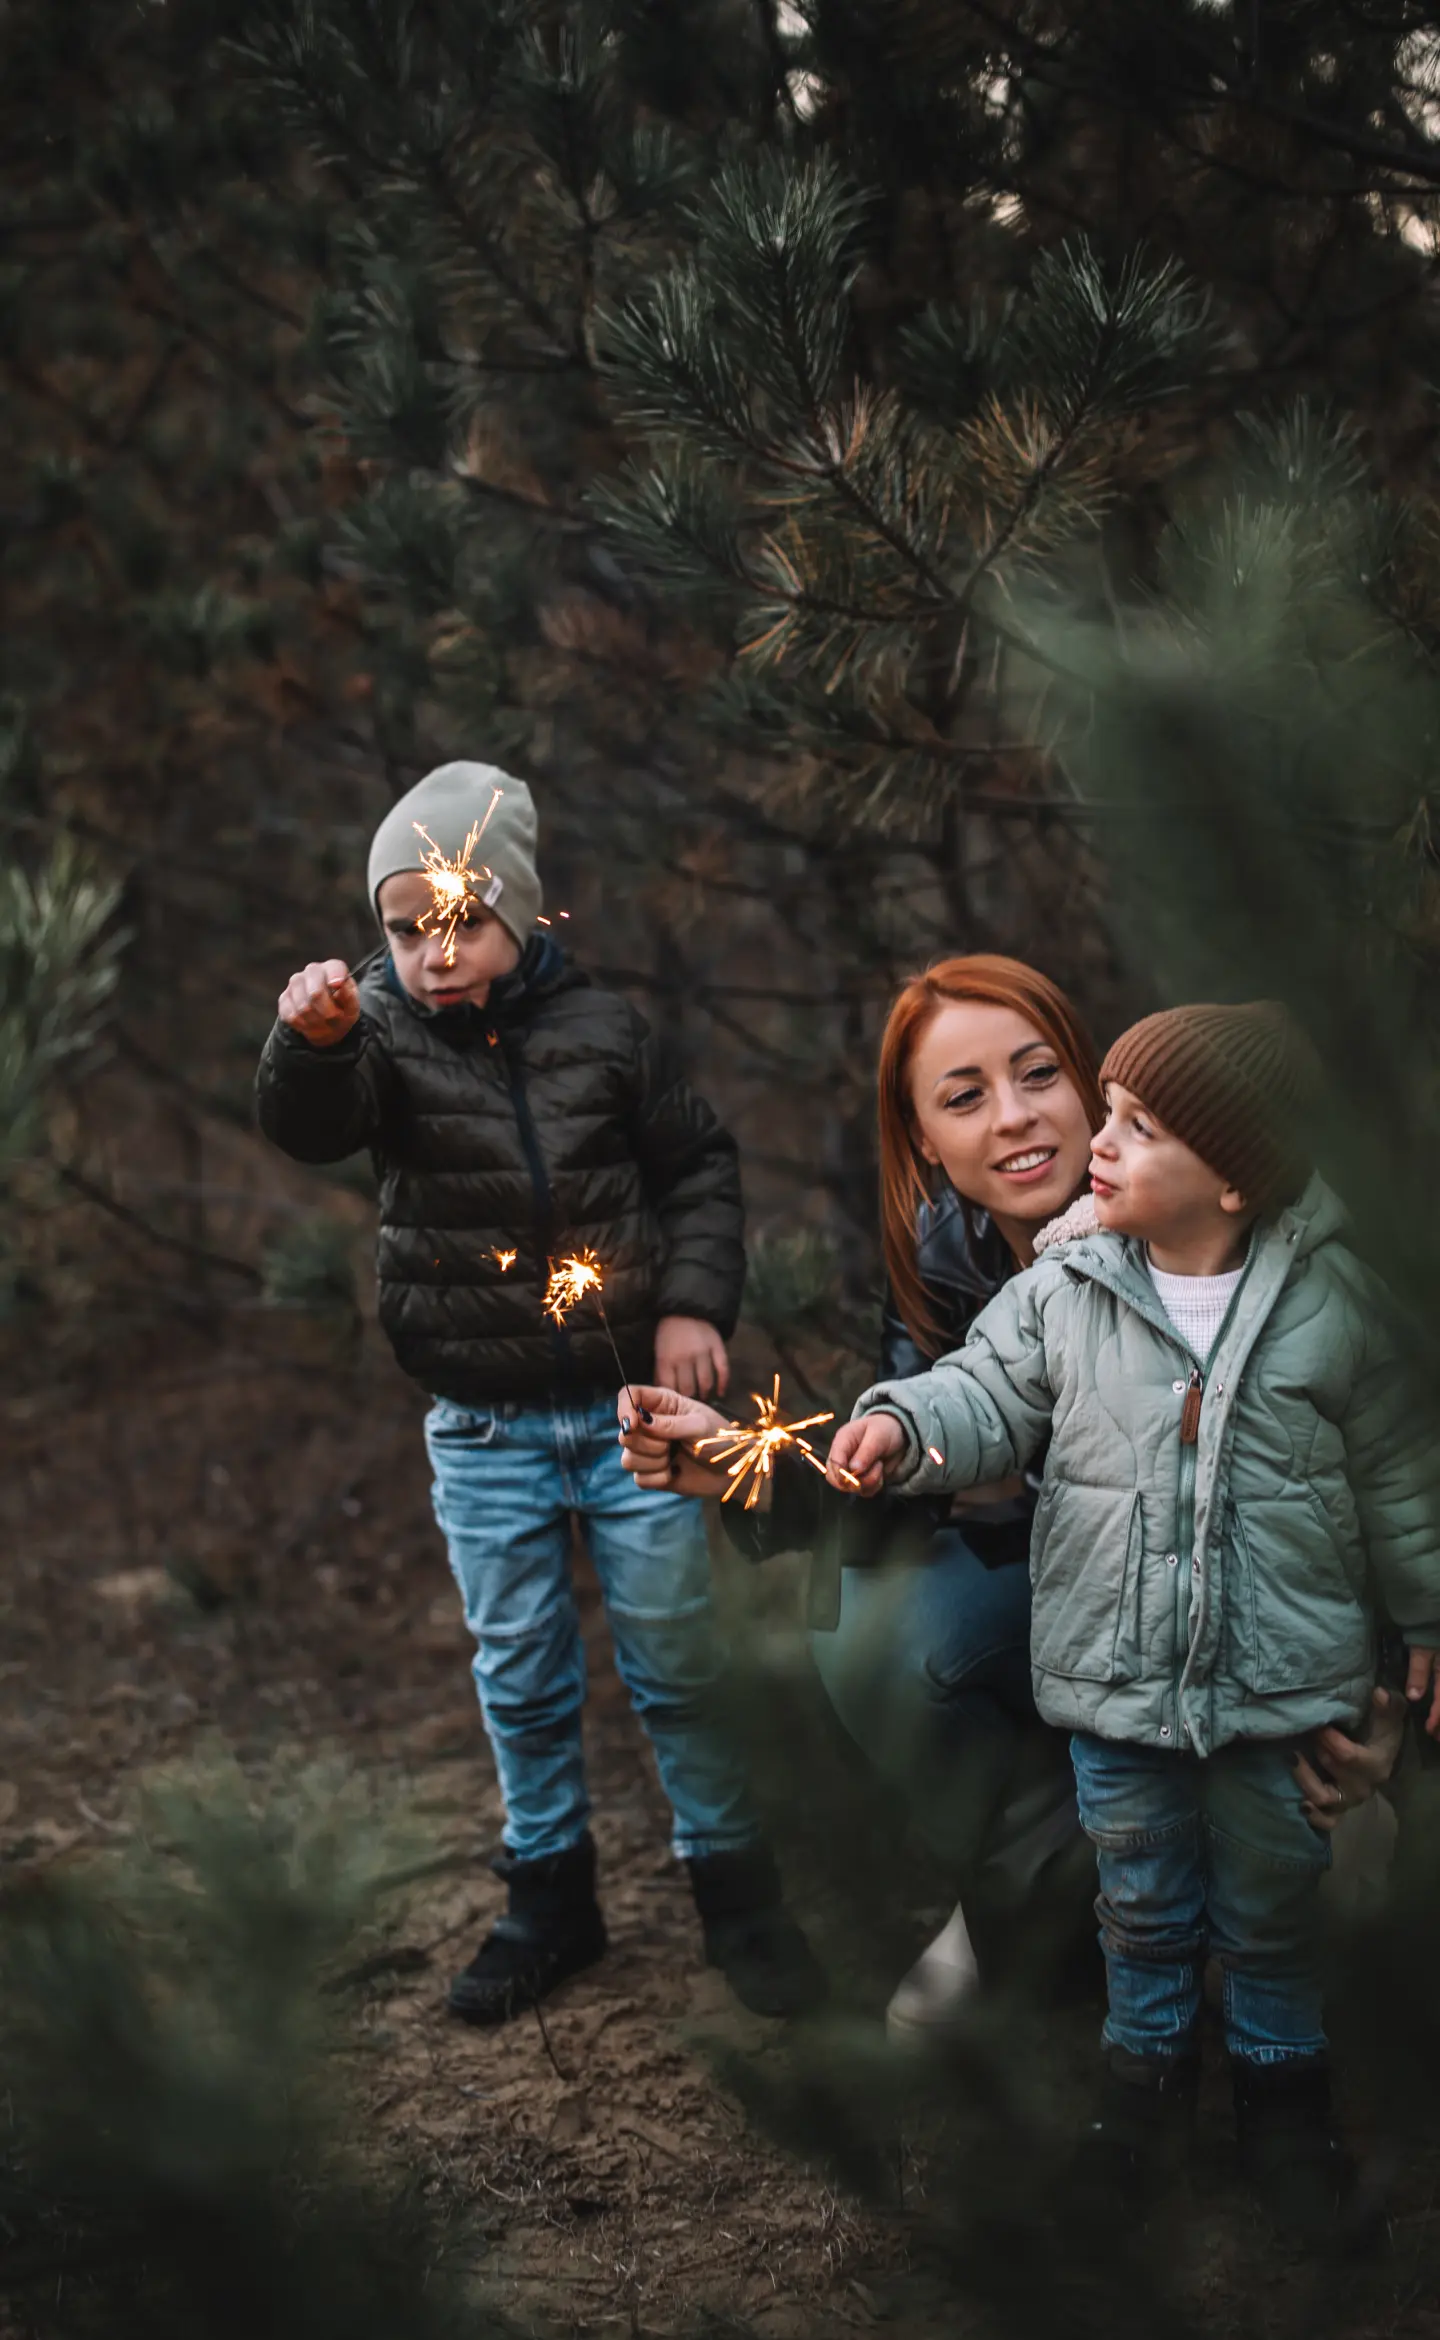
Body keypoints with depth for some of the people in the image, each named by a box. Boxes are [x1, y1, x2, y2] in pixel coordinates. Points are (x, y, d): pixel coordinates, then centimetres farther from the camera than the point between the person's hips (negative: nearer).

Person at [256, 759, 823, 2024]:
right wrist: (312, 1041, -48)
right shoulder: (384, 1033, -6)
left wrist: (695, 1302, -5)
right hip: (483, 1432, 1)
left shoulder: (600, 1027, -4)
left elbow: (697, 1164, 6)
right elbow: (309, 1124, -27)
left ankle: (735, 1884, 25)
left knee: (676, 1659, 8)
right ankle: (552, 1900, 29)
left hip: (629, 1404, 0)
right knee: (521, 1676, 12)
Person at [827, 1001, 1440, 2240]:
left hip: (1282, 1678, -1)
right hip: (1116, 1675, 1)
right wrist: (905, 1423, -25)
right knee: (1144, 1904, 19)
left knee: (1272, 1906, 18)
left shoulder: (1331, 1299, -12)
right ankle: (1151, 2065, 44)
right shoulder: (1065, 1287, -10)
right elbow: (991, 1394, -4)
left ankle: (1282, 2089, 41)